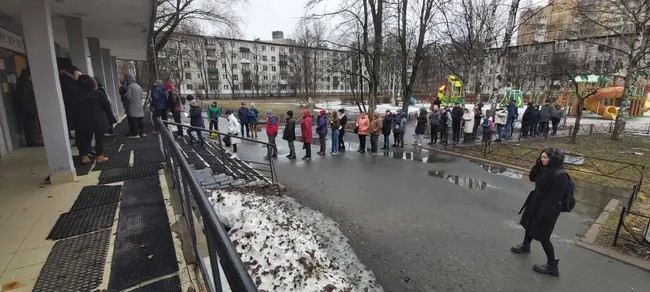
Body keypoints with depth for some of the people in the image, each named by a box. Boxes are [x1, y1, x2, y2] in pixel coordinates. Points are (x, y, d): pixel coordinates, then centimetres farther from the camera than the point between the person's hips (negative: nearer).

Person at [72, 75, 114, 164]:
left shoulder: (76, 96, 0)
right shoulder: (97, 93, -7)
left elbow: (72, 111, 3)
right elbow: (106, 106, -5)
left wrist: (76, 122, 13)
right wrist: (111, 117, 5)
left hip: (84, 122, 3)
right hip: (98, 121, -2)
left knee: (86, 138, 14)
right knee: (99, 138, 6)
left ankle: (84, 156, 12)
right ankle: (99, 156, 7)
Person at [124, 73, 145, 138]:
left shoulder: (130, 86, -12)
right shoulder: (138, 86, 11)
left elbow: (128, 97, -15)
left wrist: (124, 95, 4)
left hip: (132, 107, -7)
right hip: (139, 106, 7)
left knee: (133, 120, -2)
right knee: (140, 119, 11)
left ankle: (136, 133, 0)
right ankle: (142, 132, 16)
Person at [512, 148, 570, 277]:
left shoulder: (560, 176, -27)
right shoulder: (546, 168, -2)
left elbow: (554, 198, -27)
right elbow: (532, 178, 6)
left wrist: (544, 215, -24)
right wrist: (538, 164, -8)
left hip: (547, 210, -9)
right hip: (536, 204, 9)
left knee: (542, 236, 2)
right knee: (529, 225, 26)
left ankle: (552, 266, 18)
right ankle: (526, 246, 50)